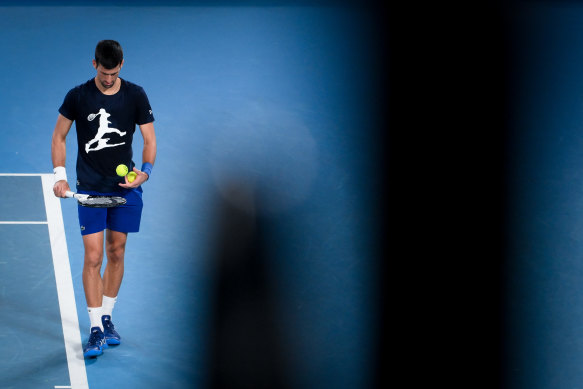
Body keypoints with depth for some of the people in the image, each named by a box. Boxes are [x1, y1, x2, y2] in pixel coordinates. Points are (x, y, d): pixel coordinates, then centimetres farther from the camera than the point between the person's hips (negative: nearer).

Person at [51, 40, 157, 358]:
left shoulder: (135, 95, -1)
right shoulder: (78, 96, -4)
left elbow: (149, 139, 3)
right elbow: (59, 137, 6)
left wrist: (145, 171, -14)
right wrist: (60, 175, -5)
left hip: (125, 187, 2)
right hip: (90, 189, -2)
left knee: (116, 253, 9)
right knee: (93, 257, -8)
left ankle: (106, 318, 24)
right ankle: (96, 330, -7)